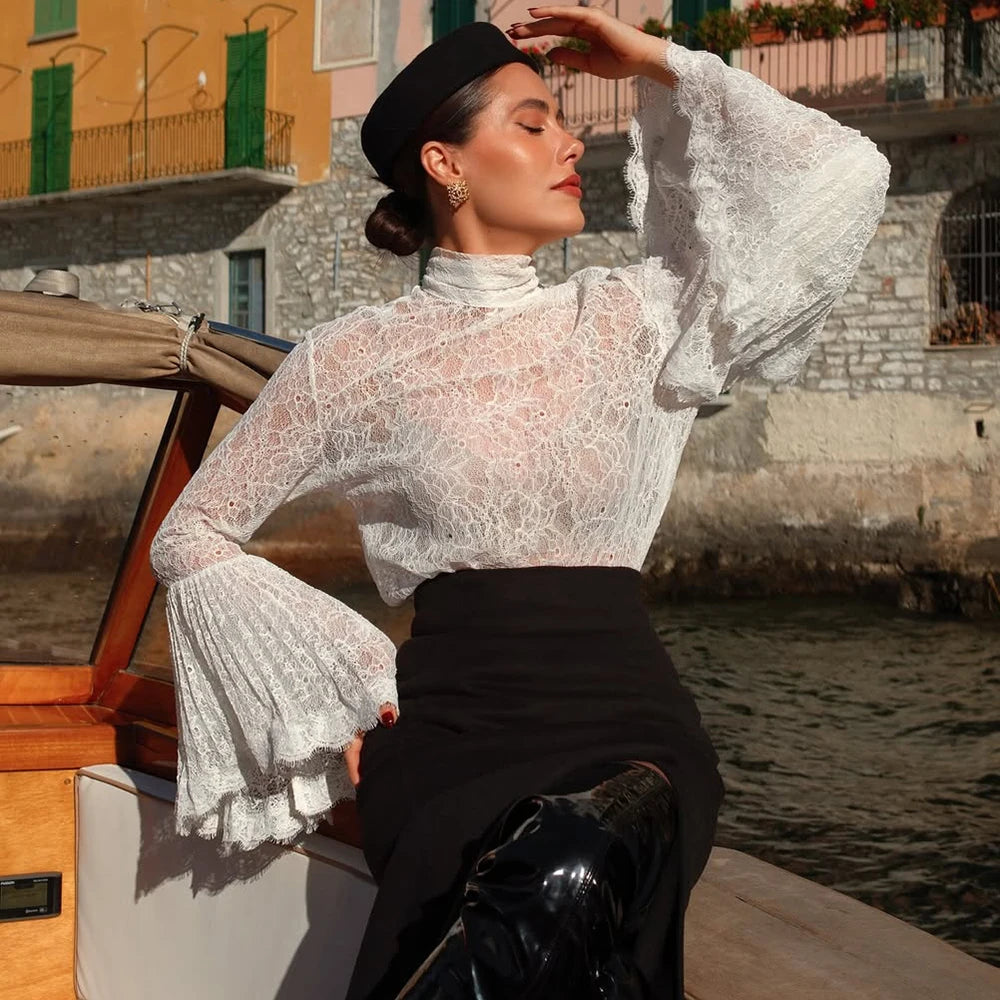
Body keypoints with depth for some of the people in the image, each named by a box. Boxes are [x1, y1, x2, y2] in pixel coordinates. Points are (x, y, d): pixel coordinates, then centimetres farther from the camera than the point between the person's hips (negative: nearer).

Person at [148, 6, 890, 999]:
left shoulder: (625, 316, 12)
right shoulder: (356, 355, 6)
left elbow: (846, 175, 10)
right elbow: (191, 535, 13)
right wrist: (343, 679, 2)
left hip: (626, 721, 2)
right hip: (451, 723, -1)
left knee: (574, 875, -36)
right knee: (551, 910, -35)